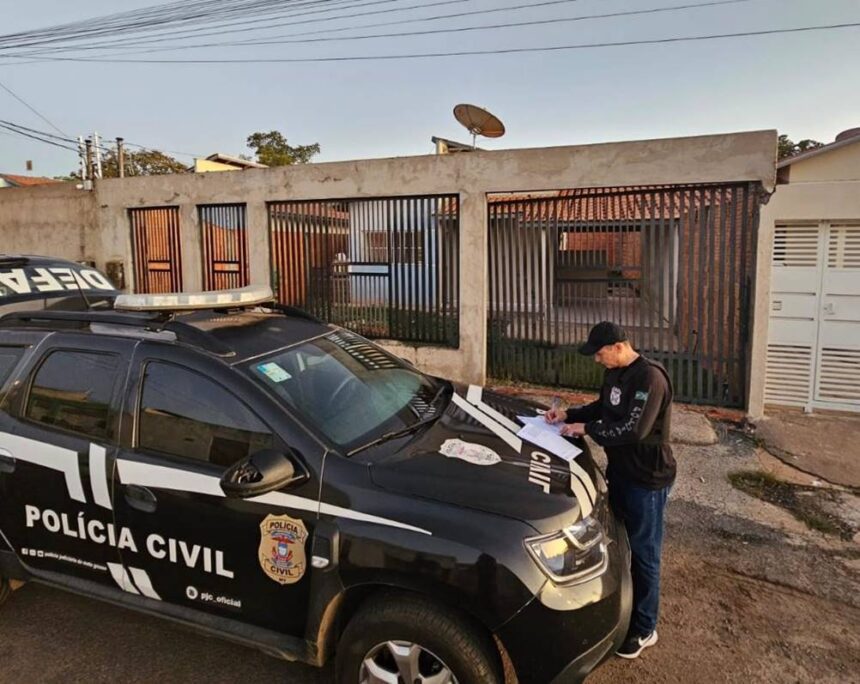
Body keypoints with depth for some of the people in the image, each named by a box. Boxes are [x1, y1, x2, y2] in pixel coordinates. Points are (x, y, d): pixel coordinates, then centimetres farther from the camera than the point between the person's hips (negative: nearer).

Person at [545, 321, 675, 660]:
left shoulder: (650, 377, -24)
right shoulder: (613, 373, 4)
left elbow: (633, 429, -29)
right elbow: (602, 408, 18)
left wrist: (585, 429, -21)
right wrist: (568, 413, 3)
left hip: (647, 478, -9)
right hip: (620, 471, 9)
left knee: (643, 552, 5)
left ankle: (644, 629, 21)